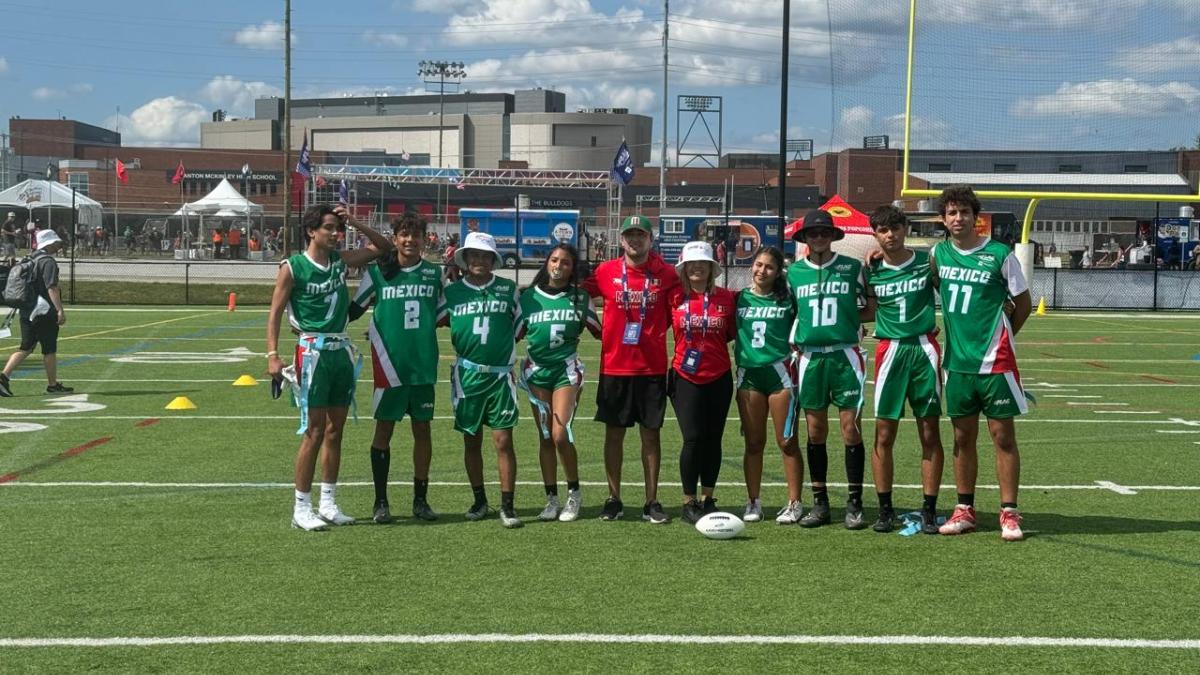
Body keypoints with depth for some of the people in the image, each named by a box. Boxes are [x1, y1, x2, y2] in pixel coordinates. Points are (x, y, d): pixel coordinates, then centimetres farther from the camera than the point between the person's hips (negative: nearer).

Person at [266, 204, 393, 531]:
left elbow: (384, 247, 16)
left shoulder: (341, 261, 9)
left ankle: (328, 503, 18)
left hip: (342, 350, 6)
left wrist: (354, 223, 4)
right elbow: (275, 312, -6)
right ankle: (301, 508, 0)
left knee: (335, 431, 10)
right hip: (313, 352, -6)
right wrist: (273, 354, -16)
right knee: (314, 433, -6)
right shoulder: (293, 267, -6)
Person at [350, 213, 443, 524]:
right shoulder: (377, 272, 0)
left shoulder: (435, 273, 7)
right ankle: (380, 502, 9)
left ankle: (421, 499, 17)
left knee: (422, 429, 7)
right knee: (384, 428, 2)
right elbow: (353, 310, 5)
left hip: (424, 364, 3)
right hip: (389, 364, -2)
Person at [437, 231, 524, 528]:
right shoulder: (452, 291, 4)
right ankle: (479, 501, 21)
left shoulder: (508, 289, 4)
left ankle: (507, 506, 0)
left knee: (503, 441, -6)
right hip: (467, 375, 1)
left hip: (501, 375, -1)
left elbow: (521, 326, 12)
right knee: (471, 441, 8)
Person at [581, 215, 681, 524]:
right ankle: (614, 500, 15)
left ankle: (652, 502, 11)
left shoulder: (667, 274, 0)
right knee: (614, 432, 6)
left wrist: (651, 329, -1)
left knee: (651, 433, 4)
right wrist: (605, 331, 4)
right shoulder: (606, 271, 0)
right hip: (614, 367, 0)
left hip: (652, 367, 0)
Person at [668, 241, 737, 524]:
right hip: (686, 378, -2)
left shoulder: (727, 297, 1)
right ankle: (689, 503, 5)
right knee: (693, 438, -5)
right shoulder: (674, 297, -2)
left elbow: (732, 333, 12)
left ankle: (708, 500, 19)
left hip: (719, 378, 2)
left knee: (713, 439, 7)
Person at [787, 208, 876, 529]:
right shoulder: (794, 272, 10)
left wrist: (848, 318, -2)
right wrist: (794, 340, 6)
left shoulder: (852, 268, 2)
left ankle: (855, 503, 2)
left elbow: (873, 307, 7)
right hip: (810, 356, 3)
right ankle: (819, 503, 13)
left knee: (850, 428, -5)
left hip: (845, 355, -3)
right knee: (815, 431, 5)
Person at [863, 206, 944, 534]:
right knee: (883, 435, 0)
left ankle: (929, 510, 8)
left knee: (930, 433, 1)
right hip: (890, 350, 1)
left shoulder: (927, 261, 1)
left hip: (924, 349, -1)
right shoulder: (871, 271, 5)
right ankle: (885, 509, 11)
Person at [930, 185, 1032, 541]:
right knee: (963, 437, 9)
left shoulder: (999, 254, -6)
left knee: (1003, 436, -1)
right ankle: (965, 510, 17)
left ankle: (1009, 513, 5)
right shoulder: (938, 253, 6)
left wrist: (999, 337, 3)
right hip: (957, 361, 4)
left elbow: (1023, 304, 2)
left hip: (994, 361, -4)